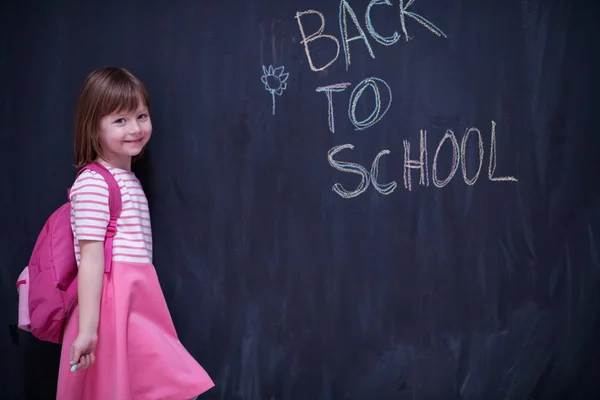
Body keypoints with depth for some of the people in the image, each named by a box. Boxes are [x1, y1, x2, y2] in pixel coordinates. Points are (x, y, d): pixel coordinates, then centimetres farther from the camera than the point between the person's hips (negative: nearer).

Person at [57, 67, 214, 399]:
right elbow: (91, 259, -17)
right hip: (114, 309, -9)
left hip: (138, 304, 9)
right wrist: (87, 329, -20)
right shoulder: (93, 183, -11)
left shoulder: (128, 179, 18)